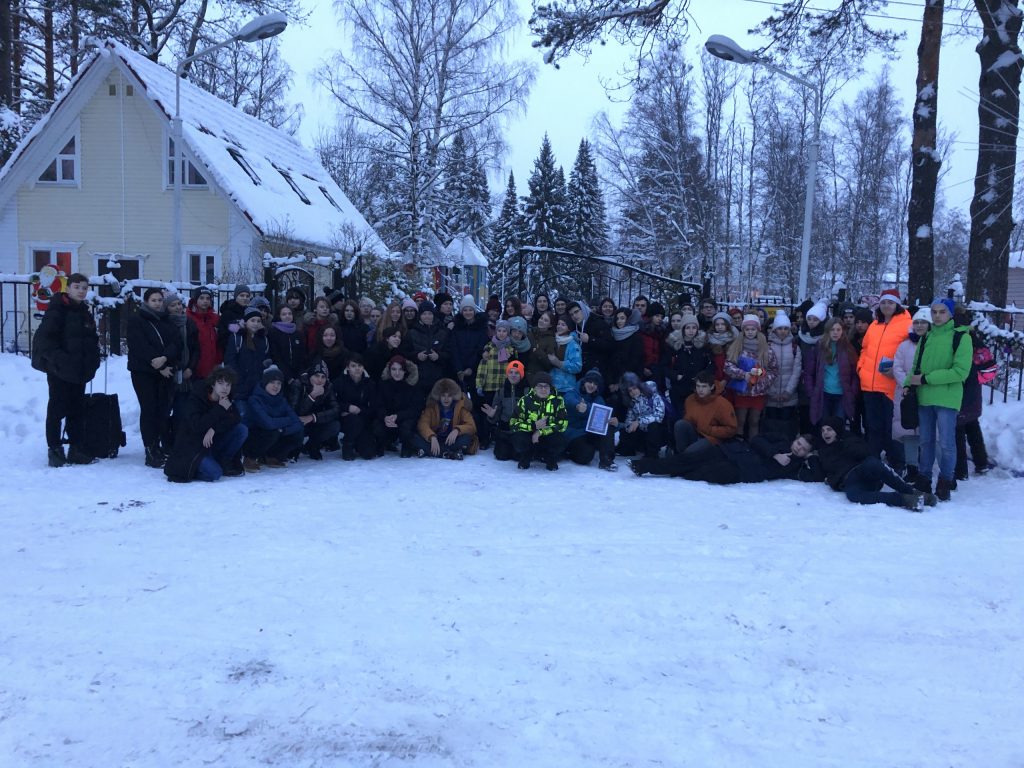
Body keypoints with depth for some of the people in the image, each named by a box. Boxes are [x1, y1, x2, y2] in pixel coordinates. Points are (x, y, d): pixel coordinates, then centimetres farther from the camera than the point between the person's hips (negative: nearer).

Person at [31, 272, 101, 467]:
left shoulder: (85, 312, 14)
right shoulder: (57, 310, -10)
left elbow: (91, 339, 21)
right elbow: (44, 338, -17)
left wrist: (92, 360, 7)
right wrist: (58, 358, -23)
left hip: (79, 371, 7)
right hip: (59, 371, -7)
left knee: (77, 409, 11)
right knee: (57, 409, 1)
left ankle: (76, 449, 19)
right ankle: (54, 450, 10)